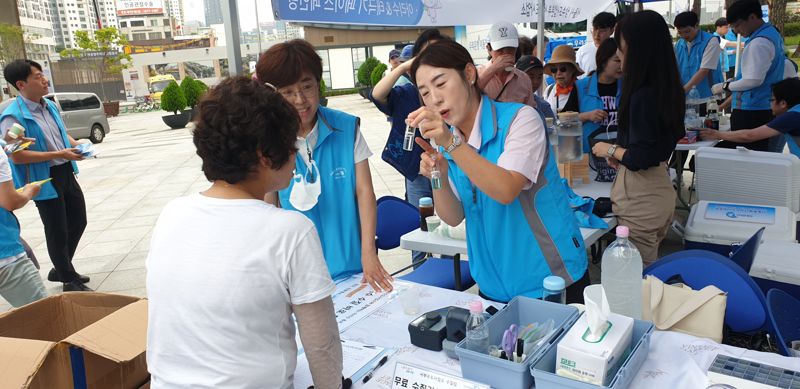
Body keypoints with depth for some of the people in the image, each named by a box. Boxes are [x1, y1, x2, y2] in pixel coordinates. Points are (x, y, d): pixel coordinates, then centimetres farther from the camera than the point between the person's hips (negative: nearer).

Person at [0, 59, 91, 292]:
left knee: (78, 221, 18)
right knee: (57, 232, 4)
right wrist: (58, 154, -23)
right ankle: (70, 282, 20)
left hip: (66, 173, 8)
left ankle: (60, 270, 37)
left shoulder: (50, 106, 7)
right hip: (44, 180, -8)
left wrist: (75, 145, -1)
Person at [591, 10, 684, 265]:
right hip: (660, 189, 9)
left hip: (640, 198, -9)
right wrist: (621, 153, 15)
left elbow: (639, 159, -21)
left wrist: (610, 150, -4)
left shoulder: (642, 95, -21)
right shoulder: (667, 89, 6)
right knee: (650, 270, 20)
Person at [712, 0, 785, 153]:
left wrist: (725, 86, -8)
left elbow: (753, 80, -21)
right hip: (766, 109, 10)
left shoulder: (759, 43, -17)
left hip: (751, 111, -10)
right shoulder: (772, 33, 15)